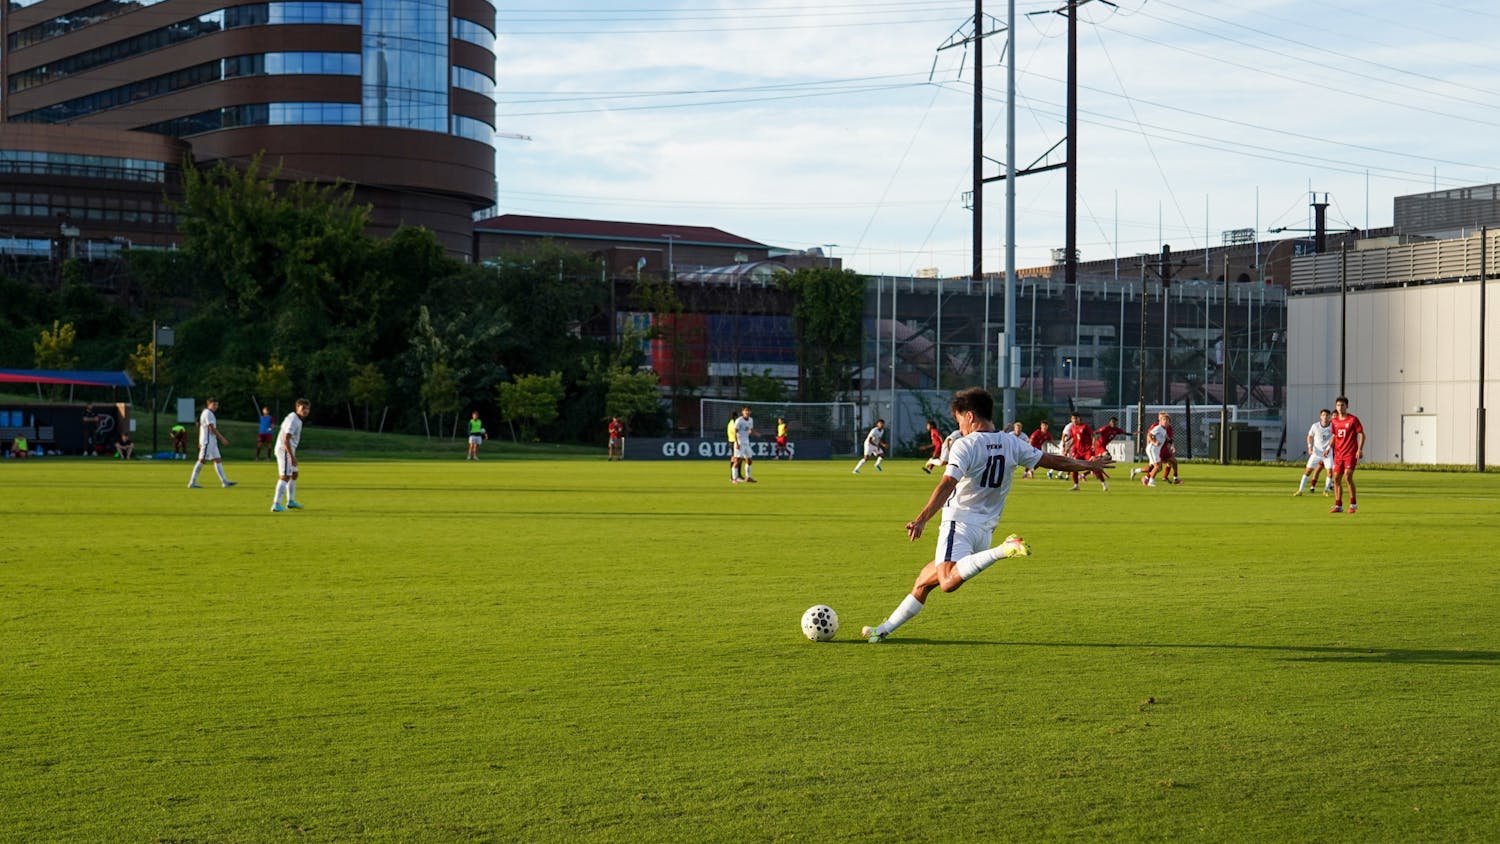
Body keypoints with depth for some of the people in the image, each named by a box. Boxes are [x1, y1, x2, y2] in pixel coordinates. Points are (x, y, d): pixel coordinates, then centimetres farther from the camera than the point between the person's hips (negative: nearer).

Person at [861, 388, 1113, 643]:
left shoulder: (965, 445, -8)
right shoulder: (1011, 444, 9)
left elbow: (946, 486, -21)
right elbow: (1053, 461, 19)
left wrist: (921, 519, -29)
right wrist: (1089, 465, 34)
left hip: (959, 521, -8)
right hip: (986, 530, 8)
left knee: (949, 581, -31)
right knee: (925, 580, 19)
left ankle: (1003, 550, -41)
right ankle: (886, 628, 22)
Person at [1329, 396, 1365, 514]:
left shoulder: (1353, 419, -7)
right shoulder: (1334, 421, 9)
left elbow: (1362, 434, -6)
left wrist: (1360, 449, -16)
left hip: (1351, 453, -6)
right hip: (1338, 454, 6)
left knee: (1348, 477, -18)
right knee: (1336, 479, 3)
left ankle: (1353, 504, -6)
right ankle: (1338, 506, 12)